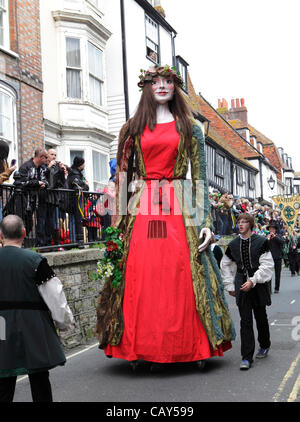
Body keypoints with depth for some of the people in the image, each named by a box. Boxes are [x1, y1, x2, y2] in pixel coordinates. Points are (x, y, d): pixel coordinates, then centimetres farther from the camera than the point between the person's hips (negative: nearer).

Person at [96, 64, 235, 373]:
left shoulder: (188, 128, 11)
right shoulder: (132, 128, 13)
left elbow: (199, 177, 5)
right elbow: (122, 174, 10)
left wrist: (205, 222, -4)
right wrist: (119, 220, 2)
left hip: (178, 211, -1)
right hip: (142, 210, 1)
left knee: (180, 280, -3)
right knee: (140, 280, -3)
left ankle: (192, 347, 8)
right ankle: (143, 350, 7)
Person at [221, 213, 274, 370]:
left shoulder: (261, 242, -5)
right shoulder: (233, 244, 6)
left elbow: (267, 265, -8)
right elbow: (225, 265, 16)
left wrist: (253, 281, -15)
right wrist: (229, 285, 11)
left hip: (259, 286, -2)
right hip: (242, 286, 2)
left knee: (260, 317, 11)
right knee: (245, 321, -3)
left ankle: (264, 346, 37)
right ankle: (247, 357, -1)